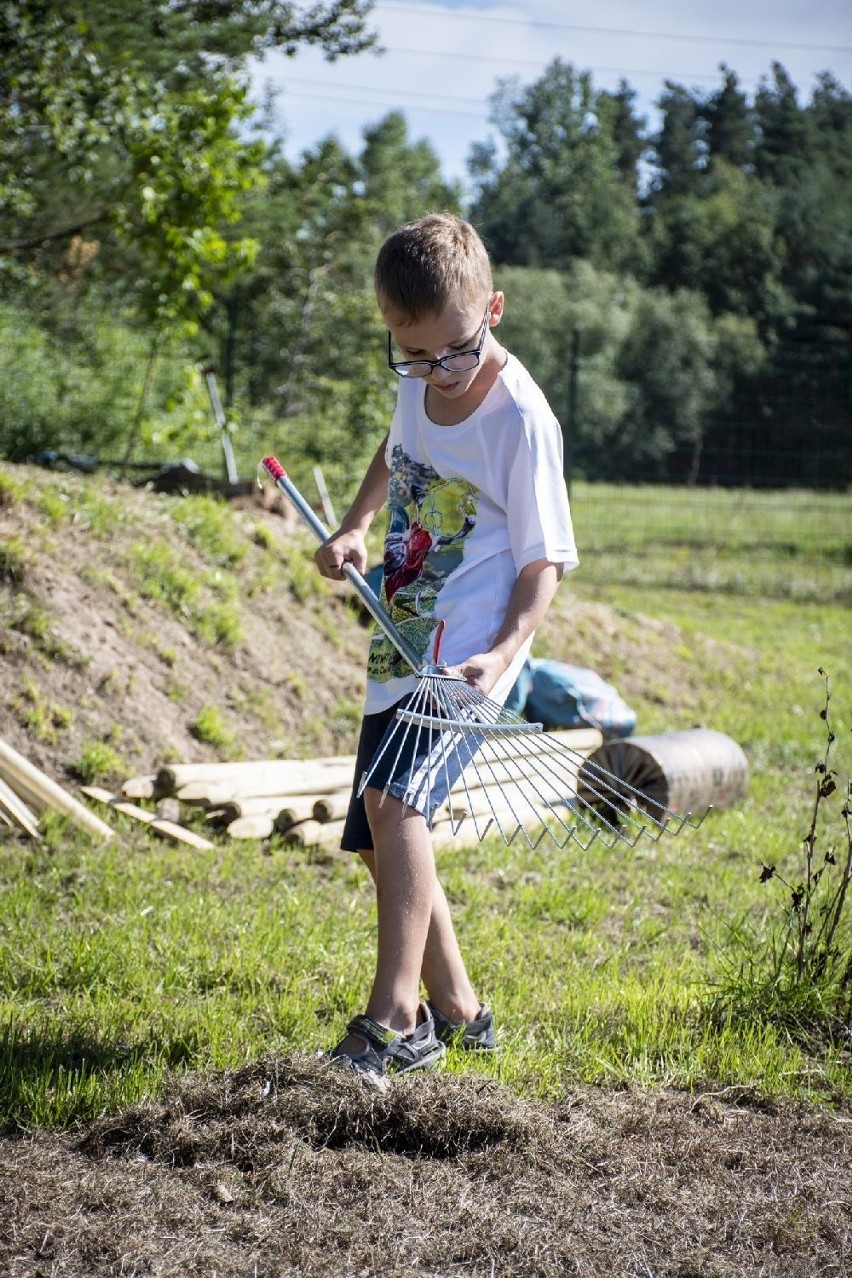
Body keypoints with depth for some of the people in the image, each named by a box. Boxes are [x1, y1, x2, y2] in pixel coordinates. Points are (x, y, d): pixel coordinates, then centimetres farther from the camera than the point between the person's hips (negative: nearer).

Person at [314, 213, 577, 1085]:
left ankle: (392, 1020, -31)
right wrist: (353, 528, 14)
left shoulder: (520, 419, -16)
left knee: (393, 797, -30)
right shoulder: (420, 384, 4)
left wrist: (504, 652, -27)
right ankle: (456, 1012, 27)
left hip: (466, 656, -8)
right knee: (382, 842, 12)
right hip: (400, 650, 8)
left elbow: (545, 560, -12)